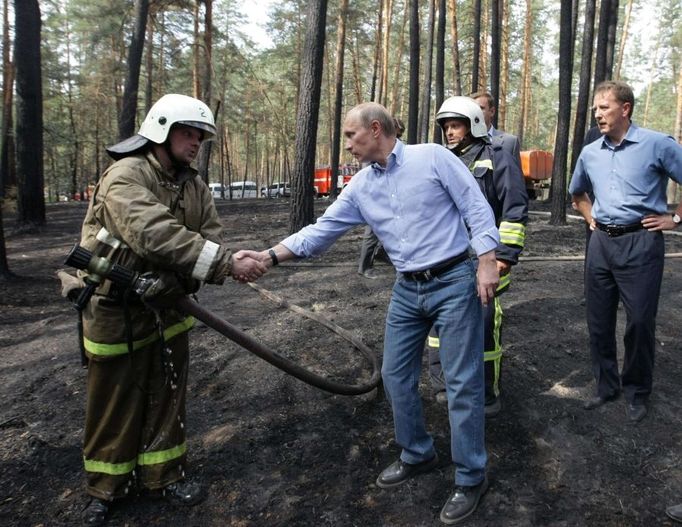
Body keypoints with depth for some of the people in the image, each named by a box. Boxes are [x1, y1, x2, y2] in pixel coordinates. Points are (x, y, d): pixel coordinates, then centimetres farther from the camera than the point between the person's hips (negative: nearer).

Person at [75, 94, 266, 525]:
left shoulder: (195, 187, 4)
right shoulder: (125, 176, -20)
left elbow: (209, 240, -4)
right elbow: (157, 236, -34)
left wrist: (229, 263, -28)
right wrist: (227, 264, -36)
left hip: (168, 305, 6)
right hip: (117, 311, -6)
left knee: (167, 396, 15)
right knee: (115, 403, 10)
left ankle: (164, 475, 35)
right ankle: (105, 488, 32)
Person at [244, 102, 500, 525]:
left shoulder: (433, 157, -7)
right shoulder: (360, 188, 7)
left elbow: (476, 207, -8)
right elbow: (322, 231, 4)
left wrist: (487, 261, -16)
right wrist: (269, 256, -5)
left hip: (454, 282, -6)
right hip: (407, 291, 6)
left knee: (462, 382, 0)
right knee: (397, 377, 11)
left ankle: (471, 477, 17)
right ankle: (418, 455, 34)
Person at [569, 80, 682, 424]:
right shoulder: (590, 153, 10)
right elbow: (577, 192, 28)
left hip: (641, 243, -5)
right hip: (601, 242, 5)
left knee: (640, 322, 1)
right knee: (599, 320, 10)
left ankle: (637, 394, 19)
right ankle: (606, 386, 26)